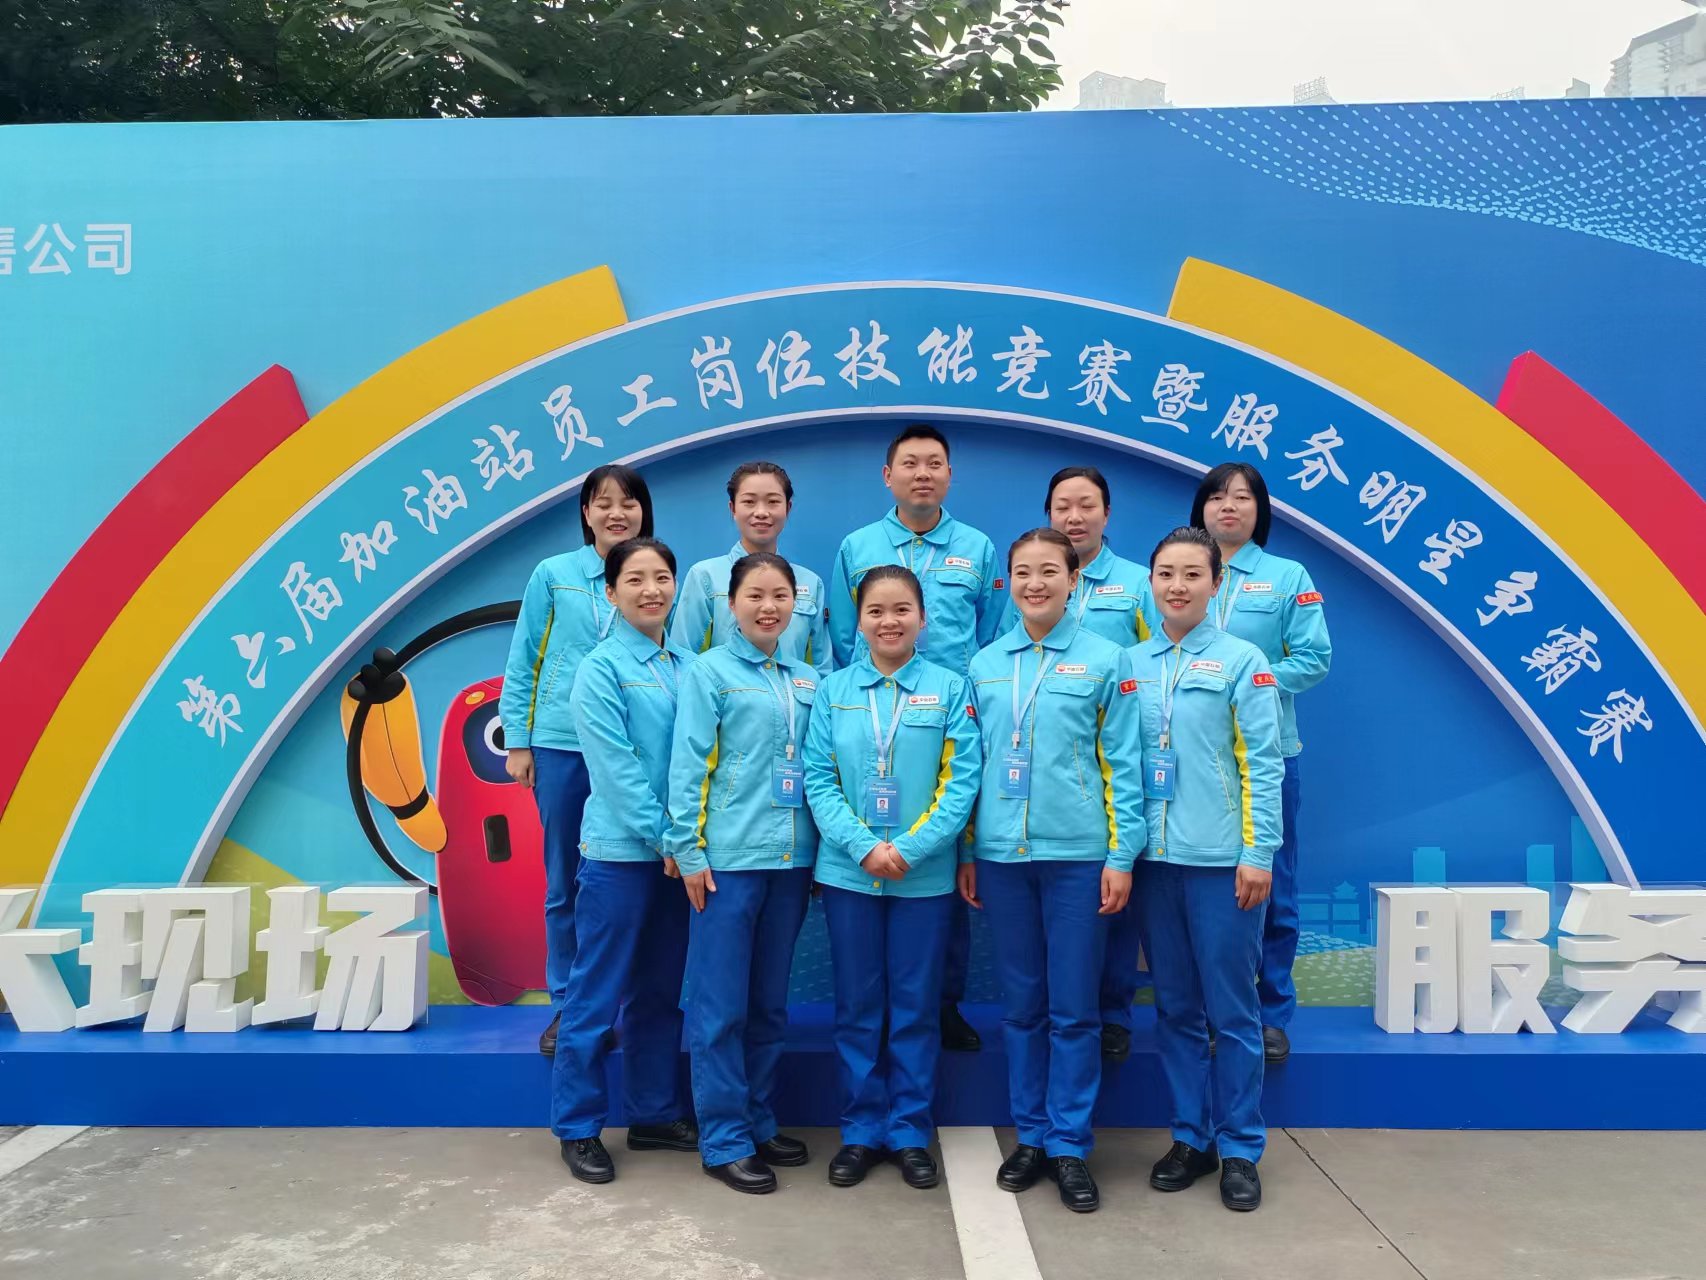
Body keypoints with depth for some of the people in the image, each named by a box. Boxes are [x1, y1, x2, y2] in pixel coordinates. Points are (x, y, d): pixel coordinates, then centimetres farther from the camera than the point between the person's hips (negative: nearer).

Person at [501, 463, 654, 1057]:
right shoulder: (553, 574, 2)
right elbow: (522, 662, 5)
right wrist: (517, 741, 1)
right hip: (562, 744, 0)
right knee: (564, 881, 9)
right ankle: (566, 1006, 21)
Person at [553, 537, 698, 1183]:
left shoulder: (688, 665, 7)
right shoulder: (600, 669, -9)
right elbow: (617, 768, -14)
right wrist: (665, 841, -14)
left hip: (676, 854, 6)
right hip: (619, 854, -6)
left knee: (661, 991, 15)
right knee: (597, 993, 4)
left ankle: (654, 1115, 28)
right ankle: (578, 1128, 18)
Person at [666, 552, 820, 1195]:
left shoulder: (806, 681, 13)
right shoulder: (709, 672, -2)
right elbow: (687, 767, -6)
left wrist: (823, 848, 9)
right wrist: (689, 850, -11)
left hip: (792, 858, 5)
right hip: (728, 858, -5)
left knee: (770, 1002, 14)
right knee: (722, 1004, 1)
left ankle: (761, 1124, 26)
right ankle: (724, 1140, 12)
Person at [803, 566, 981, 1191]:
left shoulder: (950, 688, -1)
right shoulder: (834, 690, 3)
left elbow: (962, 780, -5)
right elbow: (818, 778, -2)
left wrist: (910, 848, -15)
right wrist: (863, 847, -14)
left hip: (925, 876, -1)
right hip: (848, 873, 1)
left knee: (916, 1006, 9)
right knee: (857, 1006, 10)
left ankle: (911, 1132, 23)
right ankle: (861, 1129, 24)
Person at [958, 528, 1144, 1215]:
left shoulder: (1105, 660, 0)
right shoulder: (985, 665, 8)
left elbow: (1122, 765, -1)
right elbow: (970, 765, 11)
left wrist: (1122, 856, -6)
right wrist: (965, 854, 9)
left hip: (1078, 854, -3)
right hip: (1002, 855, 3)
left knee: (1074, 1009, 4)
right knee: (1021, 1005, 11)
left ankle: (1070, 1145, 16)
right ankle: (1030, 1135, 24)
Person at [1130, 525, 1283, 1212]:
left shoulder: (1241, 660, -3)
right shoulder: (1132, 664, 7)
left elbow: (1263, 764, -5)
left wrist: (1259, 853, -10)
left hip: (1222, 859, -3)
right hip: (1155, 855, 4)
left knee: (1231, 1009, 4)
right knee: (1175, 1008, 12)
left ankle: (1239, 1149, 19)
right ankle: (1189, 1137, 26)